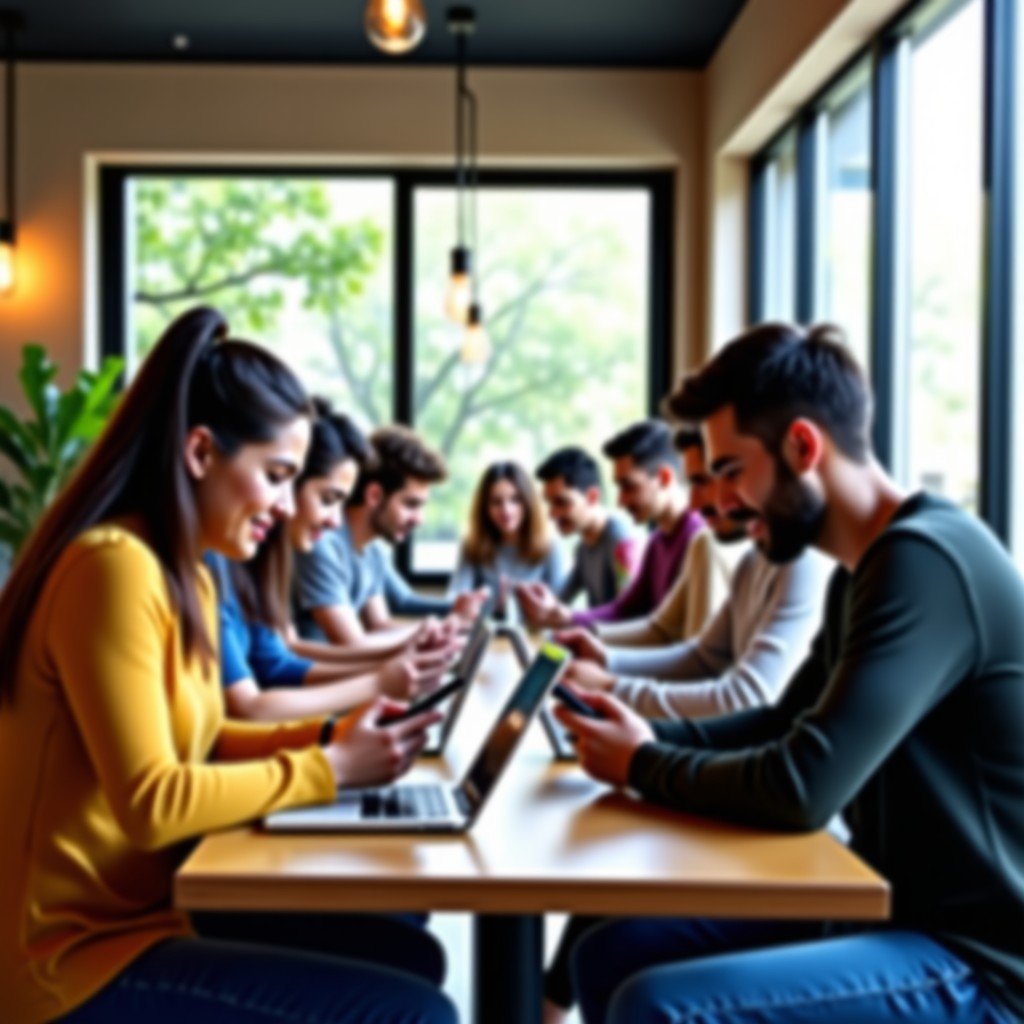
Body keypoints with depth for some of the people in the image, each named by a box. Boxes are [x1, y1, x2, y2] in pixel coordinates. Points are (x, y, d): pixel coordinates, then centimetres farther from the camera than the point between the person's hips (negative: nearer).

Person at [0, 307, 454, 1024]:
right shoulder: (115, 567, -21)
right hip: (84, 955, -10)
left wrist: (327, 738, 2)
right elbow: (150, 803, -24)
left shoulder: (184, 575, 11)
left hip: (151, 906, 10)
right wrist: (329, 770, -16)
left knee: (408, 953, 12)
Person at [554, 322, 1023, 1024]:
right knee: (610, 957, 8)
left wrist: (642, 766, -9)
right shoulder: (869, 569, 10)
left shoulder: (925, 563, -22)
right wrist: (648, 736, 3)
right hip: (894, 906, 10)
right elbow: (786, 725, 20)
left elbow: (800, 787, -27)